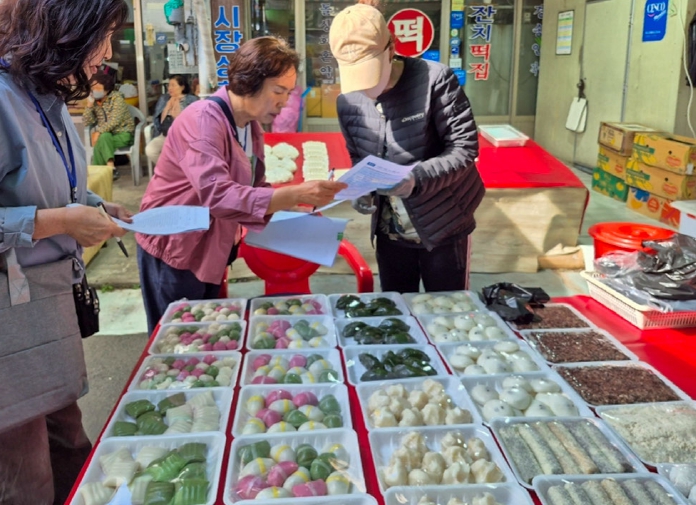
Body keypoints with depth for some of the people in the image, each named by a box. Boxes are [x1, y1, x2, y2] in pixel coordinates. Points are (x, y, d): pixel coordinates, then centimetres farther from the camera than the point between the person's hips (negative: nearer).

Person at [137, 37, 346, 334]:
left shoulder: (252, 125, 2)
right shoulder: (203, 119, -25)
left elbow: (254, 187, 9)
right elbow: (217, 195, -37)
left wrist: (299, 209, -8)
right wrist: (294, 194, -43)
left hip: (211, 251, 8)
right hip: (174, 250, -8)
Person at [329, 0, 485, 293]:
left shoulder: (435, 79, -19)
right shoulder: (348, 101, -4)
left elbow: (465, 148, -16)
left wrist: (418, 178, -31)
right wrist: (360, 193, -12)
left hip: (443, 225, -4)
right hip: (389, 231, 4)